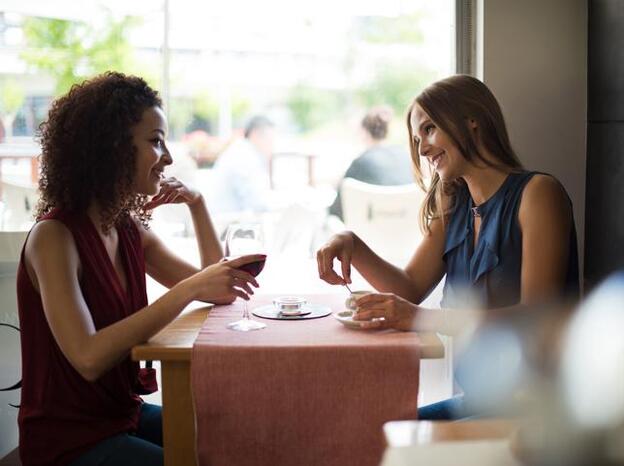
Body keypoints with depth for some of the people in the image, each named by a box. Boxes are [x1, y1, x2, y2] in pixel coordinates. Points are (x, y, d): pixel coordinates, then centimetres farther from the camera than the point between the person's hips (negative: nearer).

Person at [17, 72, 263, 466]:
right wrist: (189, 289, -33)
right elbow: (89, 358, -30)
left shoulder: (129, 229, 4)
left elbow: (216, 291, 9)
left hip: (124, 415, 8)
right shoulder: (54, 236, -19)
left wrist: (197, 204, -1)